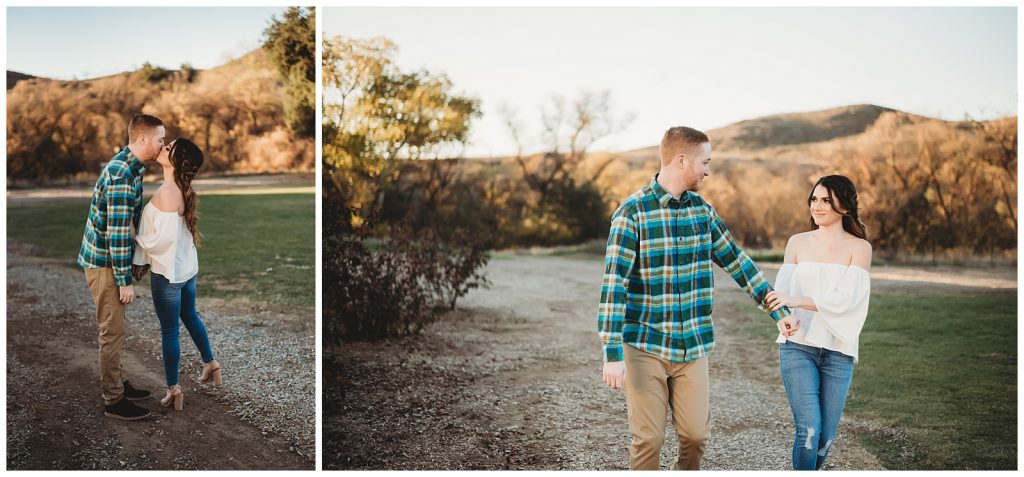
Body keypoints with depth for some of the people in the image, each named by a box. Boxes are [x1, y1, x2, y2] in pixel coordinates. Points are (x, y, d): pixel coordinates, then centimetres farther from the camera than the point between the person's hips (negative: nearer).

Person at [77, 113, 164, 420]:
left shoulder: (130, 166, 7)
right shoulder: (122, 175, -25)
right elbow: (117, 232, -25)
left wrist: (131, 268, 22)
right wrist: (125, 280, -21)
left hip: (109, 257, 10)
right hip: (105, 262, -10)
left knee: (114, 329, 19)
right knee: (113, 332, 0)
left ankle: (117, 384, 32)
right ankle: (113, 401, 10)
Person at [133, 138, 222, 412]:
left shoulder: (166, 192, -25)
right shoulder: (182, 188, 3)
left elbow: (164, 238, -27)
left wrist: (138, 240, -9)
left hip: (168, 272, -8)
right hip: (186, 267, 8)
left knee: (169, 331, 5)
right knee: (190, 316, 26)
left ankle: (173, 389, 17)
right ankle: (210, 364, 41)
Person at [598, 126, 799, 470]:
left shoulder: (702, 210, 6)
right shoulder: (632, 212, -12)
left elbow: (737, 262, 14)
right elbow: (614, 284, -15)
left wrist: (778, 310, 14)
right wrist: (612, 353, -20)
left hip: (693, 345, 5)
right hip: (645, 346, -5)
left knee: (695, 434, 6)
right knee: (648, 439, 1)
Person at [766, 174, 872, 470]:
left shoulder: (859, 247, 2)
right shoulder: (797, 243, 9)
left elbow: (846, 298, -11)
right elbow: (783, 290, 0)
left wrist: (796, 300, -24)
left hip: (837, 351, 0)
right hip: (798, 346, 0)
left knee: (826, 436, 6)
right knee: (809, 429, -12)